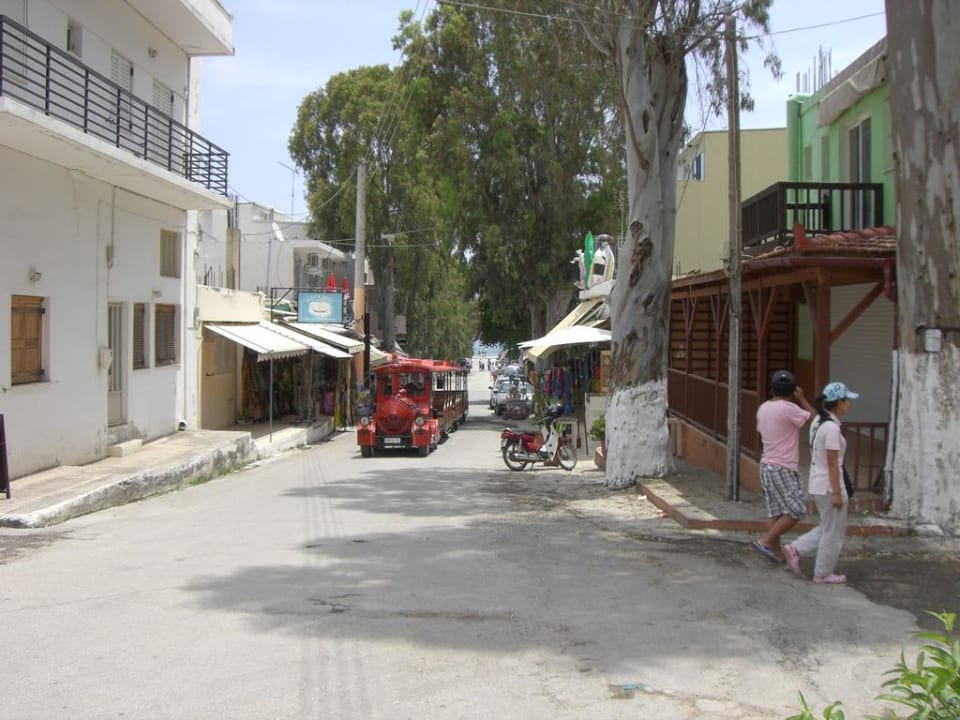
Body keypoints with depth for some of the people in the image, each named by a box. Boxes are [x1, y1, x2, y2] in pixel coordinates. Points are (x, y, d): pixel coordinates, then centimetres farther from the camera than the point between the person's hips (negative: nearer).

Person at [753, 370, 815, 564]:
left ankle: (776, 552, 14)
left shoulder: (763, 408, 8)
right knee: (797, 511, -1)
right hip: (783, 469, -8)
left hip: (767, 466, 8)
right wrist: (802, 399, 4)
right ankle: (766, 541, -4)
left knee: (775, 512, 12)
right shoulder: (788, 408, -16)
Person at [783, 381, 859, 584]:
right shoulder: (832, 427, -21)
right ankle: (823, 574, 17)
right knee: (833, 532, 7)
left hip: (817, 484, 9)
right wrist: (837, 493, -17)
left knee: (828, 529, 21)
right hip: (829, 486, -9)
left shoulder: (818, 422, 7)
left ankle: (796, 549, 17)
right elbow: (832, 463, -20)